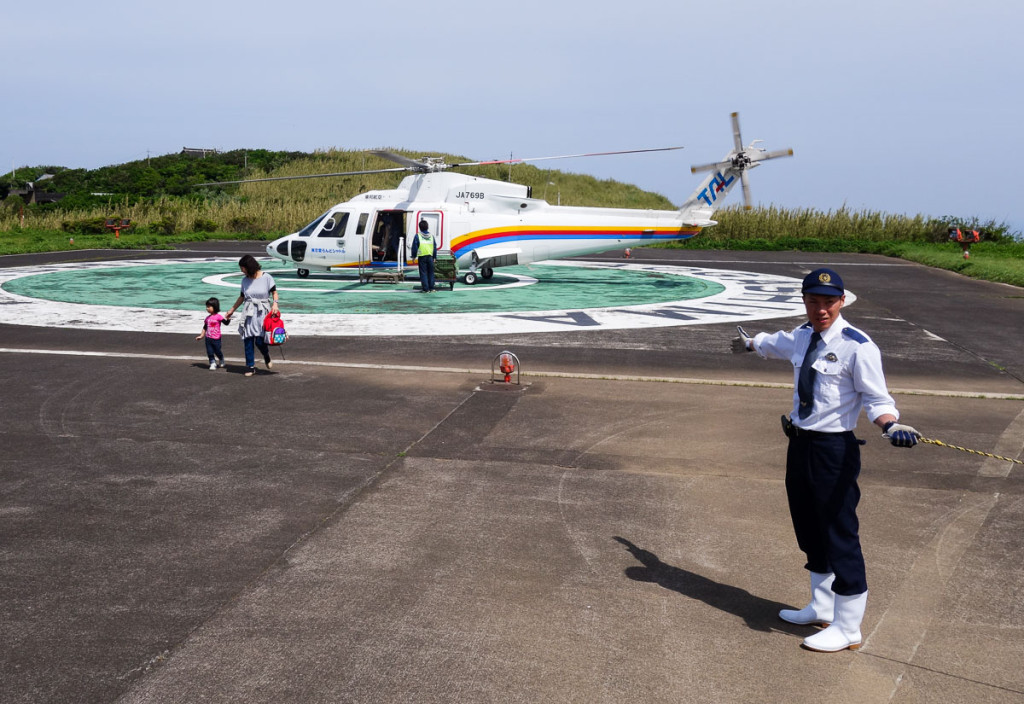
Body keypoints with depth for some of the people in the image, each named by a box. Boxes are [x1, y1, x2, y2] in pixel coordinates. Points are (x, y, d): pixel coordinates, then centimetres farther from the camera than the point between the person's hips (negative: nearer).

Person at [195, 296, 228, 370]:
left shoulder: (218, 317, -10)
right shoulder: (208, 318, 6)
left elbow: (226, 322, -16)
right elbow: (205, 328, 14)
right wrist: (201, 336, 13)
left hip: (216, 339, -4)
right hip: (208, 338, 4)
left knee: (218, 352, 7)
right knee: (210, 352, 2)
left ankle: (221, 361, 33)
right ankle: (213, 363, 12)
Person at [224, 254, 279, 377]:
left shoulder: (266, 278, -4)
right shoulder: (245, 281, 8)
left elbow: (274, 292, 2)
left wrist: (275, 303, -16)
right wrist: (232, 310, 25)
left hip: (262, 312, -4)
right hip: (248, 312, 4)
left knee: (259, 340, -11)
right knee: (248, 339, -1)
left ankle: (266, 355, 23)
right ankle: (250, 366, 8)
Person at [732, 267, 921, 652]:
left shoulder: (857, 346, -14)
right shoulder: (802, 337, 9)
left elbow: (876, 399, -15)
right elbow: (774, 343, 33)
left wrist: (891, 426, -35)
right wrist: (749, 343, 52)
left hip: (834, 450, -8)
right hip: (800, 444, 8)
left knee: (840, 534, -4)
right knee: (809, 530, 20)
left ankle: (847, 629, 8)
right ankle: (822, 608, 38)